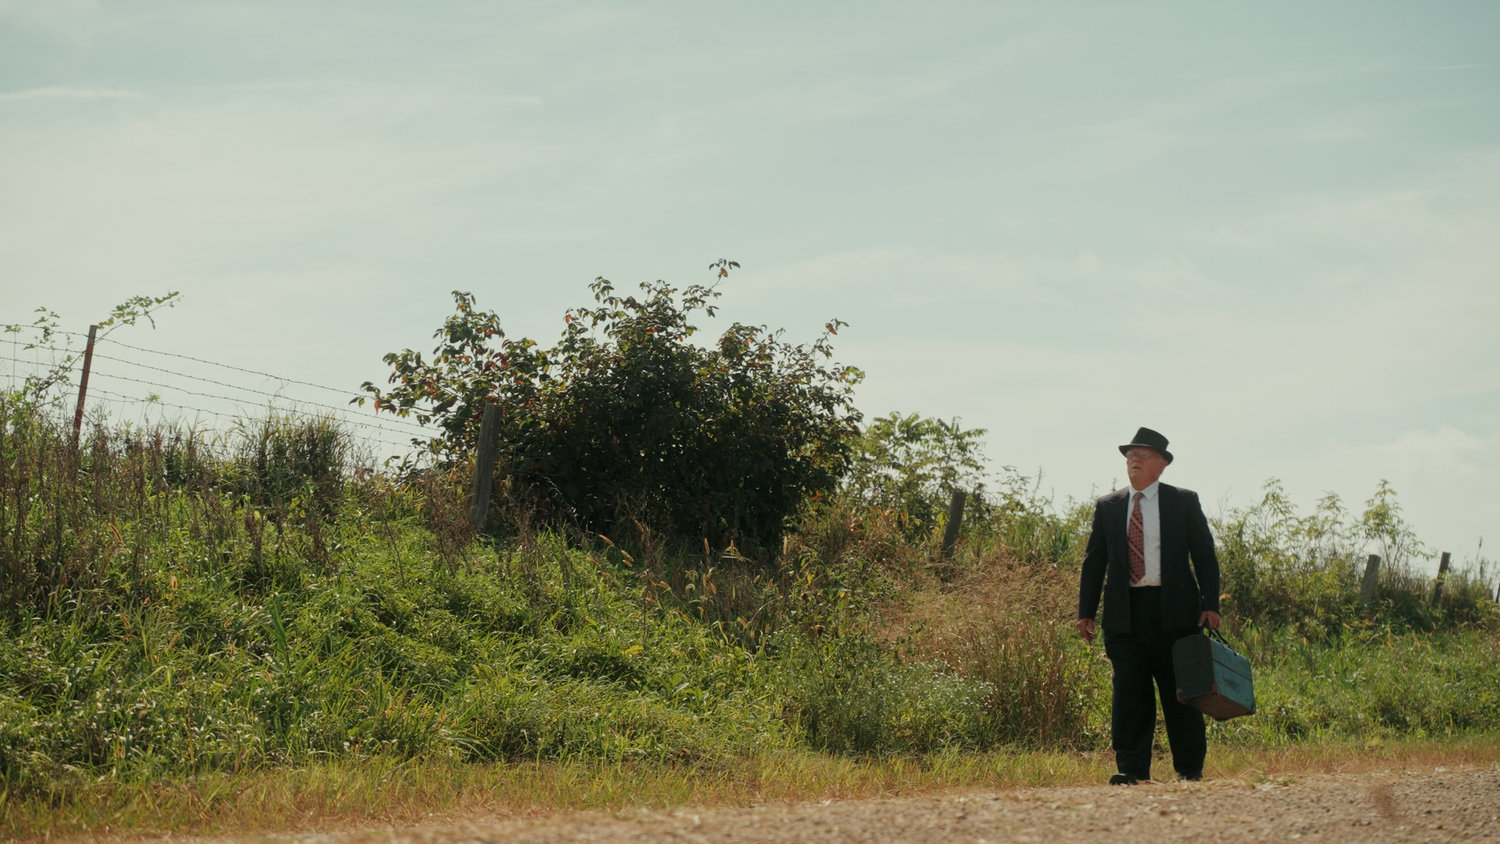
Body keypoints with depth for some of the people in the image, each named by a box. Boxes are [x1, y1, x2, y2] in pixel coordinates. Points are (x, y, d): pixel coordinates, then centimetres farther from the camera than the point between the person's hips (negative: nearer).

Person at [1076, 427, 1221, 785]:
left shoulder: (1184, 502, 7)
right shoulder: (1108, 507, 13)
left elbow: (1204, 555, 5)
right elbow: (1094, 561, 13)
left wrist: (1210, 605, -5)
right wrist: (1086, 611, 6)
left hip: (1174, 611, -2)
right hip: (1125, 613, 2)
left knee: (1180, 694, 3)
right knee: (1128, 694, -4)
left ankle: (1189, 768, 15)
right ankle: (1132, 768, -2)